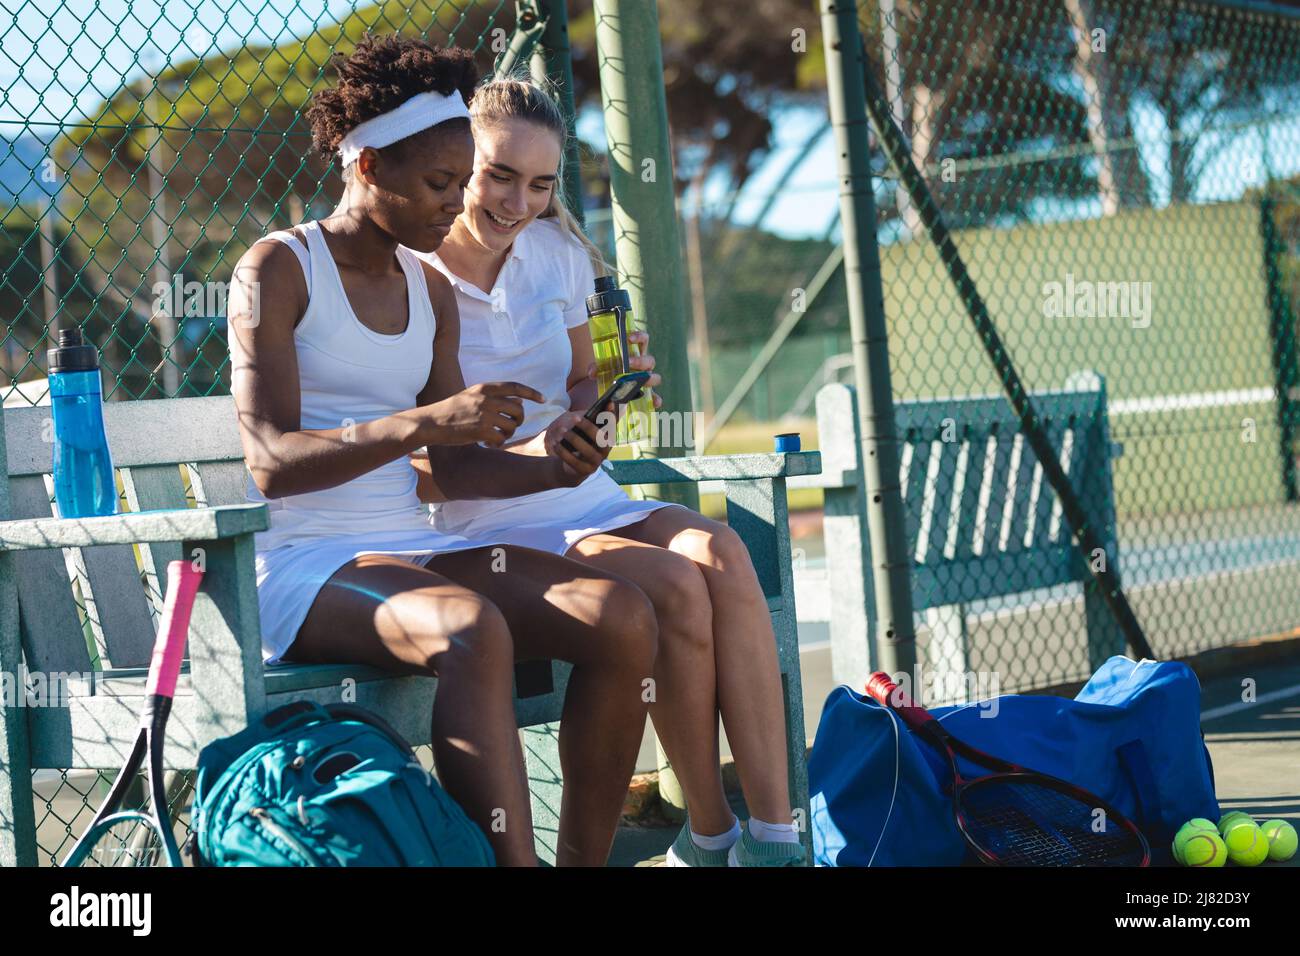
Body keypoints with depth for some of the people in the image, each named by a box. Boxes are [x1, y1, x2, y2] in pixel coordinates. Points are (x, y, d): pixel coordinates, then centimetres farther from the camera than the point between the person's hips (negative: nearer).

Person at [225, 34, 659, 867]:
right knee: (472, 628, -37)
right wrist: (421, 423, -27)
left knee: (623, 616, -17)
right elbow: (271, 462, -15)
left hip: (415, 546, 7)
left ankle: (585, 862, -13)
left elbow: (456, 467, 14)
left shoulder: (430, 290, 16)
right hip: (304, 566, -6)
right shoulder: (277, 270, -4)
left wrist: (551, 471, -7)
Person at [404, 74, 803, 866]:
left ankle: (774, 833, -28)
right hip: (486, 528, -6)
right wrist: (516, 461, -26)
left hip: (583, 501, 6)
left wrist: (605, 385, -4)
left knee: (720, 553, -26)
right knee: (673, 585, -30)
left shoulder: (559, 255, 11)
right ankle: (710, 838, -16)